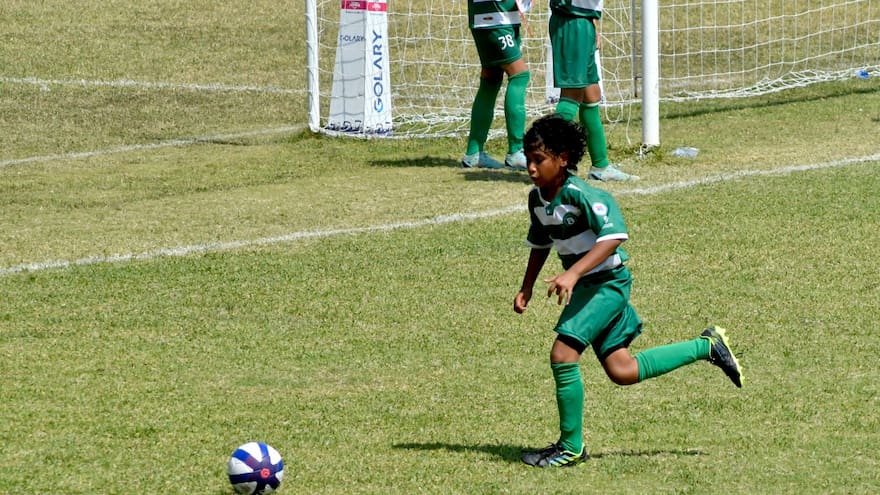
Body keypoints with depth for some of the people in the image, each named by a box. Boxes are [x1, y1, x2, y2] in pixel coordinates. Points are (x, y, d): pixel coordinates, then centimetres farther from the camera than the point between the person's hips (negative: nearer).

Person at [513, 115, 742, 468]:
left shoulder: (580, 194, -24)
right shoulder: (537, 198, 2)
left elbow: (613, 236, -33)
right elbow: (539, 244, 19)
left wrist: (572, 274, -40)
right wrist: (526, 289, 14)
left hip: (607, 282, -9)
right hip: (586, 286, 9)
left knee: (562, 354, -18)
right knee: (621, 371, 9)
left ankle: (571, 447, -5)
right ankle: (706, 347, 24)